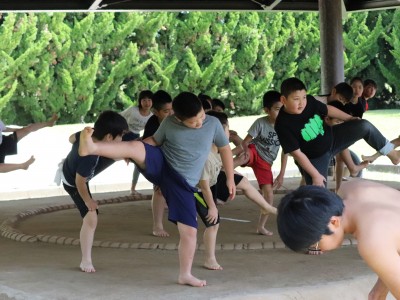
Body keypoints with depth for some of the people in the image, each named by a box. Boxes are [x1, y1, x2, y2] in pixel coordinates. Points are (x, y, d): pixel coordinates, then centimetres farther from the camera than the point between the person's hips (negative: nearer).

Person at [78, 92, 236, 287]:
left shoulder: (213, 124, -2)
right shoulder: (169, 123, -3)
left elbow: (225, 148, 11)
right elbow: (155, 141, 11)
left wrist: (230, 179, 12)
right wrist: (129, 151, -6)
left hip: (183, 183, 1)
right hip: (159, 165, -1)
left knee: (189, 231, -6)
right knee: (136, 146, -32)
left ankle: (185, 275, 10)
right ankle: (91, 147, -54)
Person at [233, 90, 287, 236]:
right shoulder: (260, 123, -19)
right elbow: (245, 142, -17)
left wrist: (281, 174, -4)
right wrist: (245, 150, -41)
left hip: (266, 162, 4)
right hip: (254, 152, -4)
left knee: (269, 194, 0)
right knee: (243, 157, -42)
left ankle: (261, 227, 15)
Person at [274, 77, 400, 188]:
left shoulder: (309, 101, -16)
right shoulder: (283, 125, -30)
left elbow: (328, 109, 4)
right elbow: (297, 153, -24)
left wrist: (351, 118, 16)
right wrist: (315, 175, -20)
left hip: (331, 138, 5)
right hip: (315, 159, -5)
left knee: (365, 126, -6)